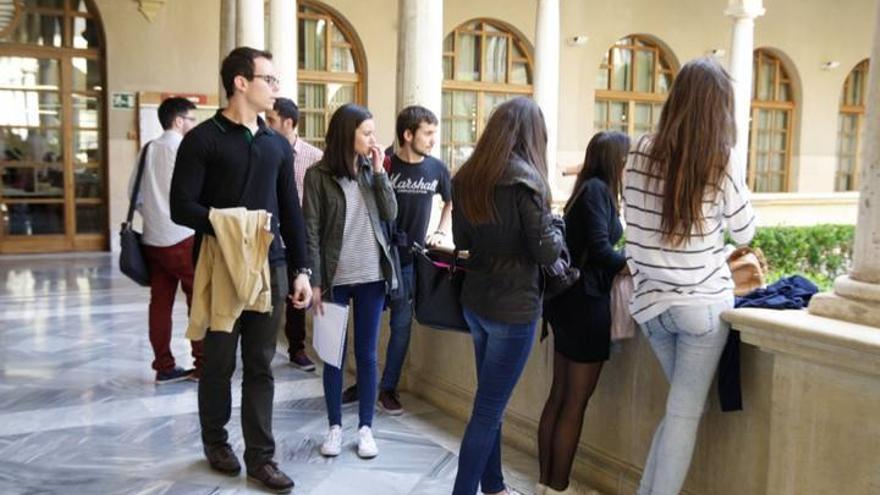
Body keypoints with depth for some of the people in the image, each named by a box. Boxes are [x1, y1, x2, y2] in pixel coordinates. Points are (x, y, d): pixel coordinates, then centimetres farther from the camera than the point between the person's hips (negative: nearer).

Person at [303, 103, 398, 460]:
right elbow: (311, 232, -7)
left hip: (372, 276, 3)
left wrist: (379, 172, -7)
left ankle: (365, 427, 19)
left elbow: (390, 214, -1)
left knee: (367, 353, 9)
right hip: (335, 278, -3)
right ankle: (335, 426, 21)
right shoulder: (319, 175, -6)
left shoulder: (370, 170, 5)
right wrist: (315, 281, -11)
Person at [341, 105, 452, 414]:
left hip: (411, 260, 2)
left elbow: (451, 202, 18)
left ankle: (388, 388, 18)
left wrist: (441, 232, 8)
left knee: (401, 325, 6)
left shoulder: (436, 169, 0)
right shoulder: (384, 165, -10)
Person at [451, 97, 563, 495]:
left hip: (475, 300, 7)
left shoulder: (467, 177, 5)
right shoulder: (524, 179, -16)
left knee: (490, 401, 19)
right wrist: (556, 232, 5)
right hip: (513, 306, -7)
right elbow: (547, 251, -14)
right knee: (488, 409, 1)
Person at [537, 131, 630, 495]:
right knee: (575, 402, 0)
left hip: (570, 299, 9)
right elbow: (599, 250, -21)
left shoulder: (588, 189, 14)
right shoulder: (597, 190, -13)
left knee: (560, 395, 14)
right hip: (586, 302, -9)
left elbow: (589, 245, 11)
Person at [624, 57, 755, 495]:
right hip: (703, 301, -4)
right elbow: (744, 233, 2)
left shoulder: (642, 154, -1)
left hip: (650, 300, 4)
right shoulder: (724, 161, -10)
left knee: (681, 406, 21)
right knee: (685, 413, 4)